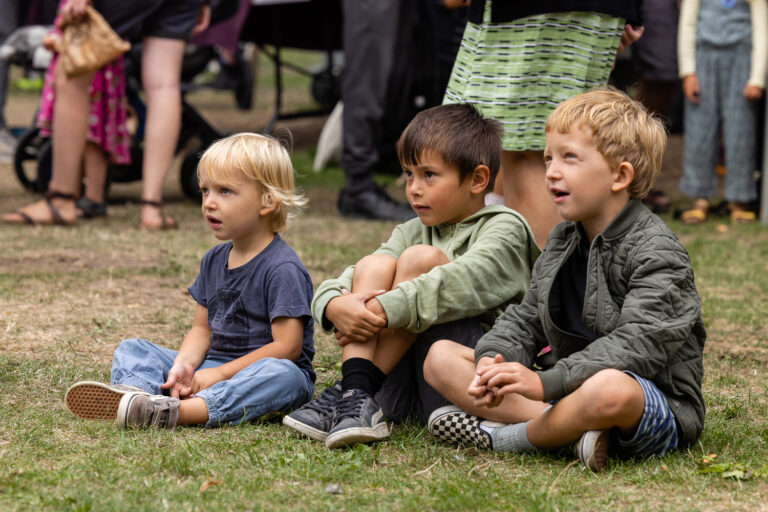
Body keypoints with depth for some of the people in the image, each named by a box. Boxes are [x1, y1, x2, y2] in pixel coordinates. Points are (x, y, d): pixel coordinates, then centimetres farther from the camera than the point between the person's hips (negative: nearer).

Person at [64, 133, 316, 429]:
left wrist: (219, 374, -19)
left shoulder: (282, 268, -13)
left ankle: (179, 411, -59)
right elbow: (202, 329, 12)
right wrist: (184, 364, -11)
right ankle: (135, 391, -37)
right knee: (131, 350, 1)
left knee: (283, 374, -41)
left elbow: (286, 347, -18)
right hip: (214, 365, 7)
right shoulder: (214, 261, 12)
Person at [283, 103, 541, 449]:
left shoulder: (505, 229, 3)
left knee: (421, 258, -19)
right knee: (374, 265, -10)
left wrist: (384, 310, -28)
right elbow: (332, 289, 7)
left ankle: (356, 394, -26)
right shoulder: (412, 232, 22)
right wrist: (335, 306, -17)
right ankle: (354, 390, -30)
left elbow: (465, 283, -20)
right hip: (401, 394, 6)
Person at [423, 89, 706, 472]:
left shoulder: (656, 252, -13)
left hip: (658, 410, -8)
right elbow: (526, 320, 13)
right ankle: (565, 425, -20)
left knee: (609, 389, -45)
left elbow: (639, 344, -26)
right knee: (441, 357, 0)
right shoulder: (562, 241, 14)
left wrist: (546, 382, -34)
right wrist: (492, 361, -12)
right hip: (570, 391, 8)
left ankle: (502, 437, -18)